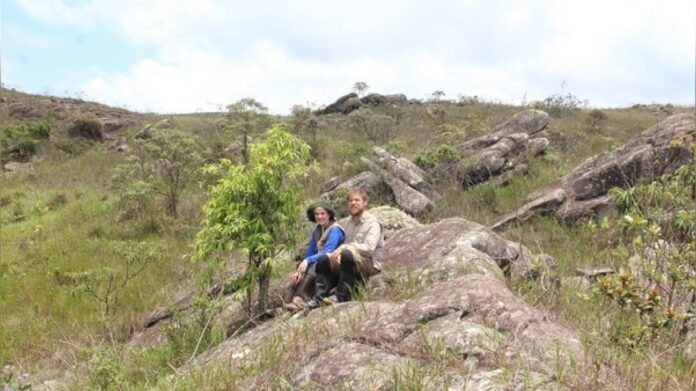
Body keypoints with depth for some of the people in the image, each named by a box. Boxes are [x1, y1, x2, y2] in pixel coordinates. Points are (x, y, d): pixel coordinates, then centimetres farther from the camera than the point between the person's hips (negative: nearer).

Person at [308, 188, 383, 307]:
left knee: (347, 253, -35)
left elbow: (369, 248, -21)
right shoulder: (347, 221, 14)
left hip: (369, 264, -7)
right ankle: (319, 296, -17)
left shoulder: (372, 223, -8)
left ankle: (342, 296, -30)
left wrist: (343, 247, -25)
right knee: (323, 259, -11)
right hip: (349, 262, 7)